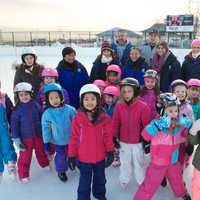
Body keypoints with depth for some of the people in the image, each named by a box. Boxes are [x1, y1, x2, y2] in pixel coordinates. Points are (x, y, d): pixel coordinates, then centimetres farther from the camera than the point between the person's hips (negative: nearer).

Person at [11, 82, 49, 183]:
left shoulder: (36, 105, -6)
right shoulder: (17, 110, -12)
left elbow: (42, 119, 6)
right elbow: (14, 125, -9)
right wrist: (16, 139, -12)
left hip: (38, 135, 3)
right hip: (25, 137, -3)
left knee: (41, 152, 22)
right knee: (25, 156, 3)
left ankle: (45, 164, 48)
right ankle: (23, 174, 20)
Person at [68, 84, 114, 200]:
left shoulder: (104, 118, -11)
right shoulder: (78, 119, -14)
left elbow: (108, 136, -3)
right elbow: (74, 138, -8)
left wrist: (110, 152, -3)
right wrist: (72, 156, -5)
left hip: (100, 157, 3)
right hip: (83, 158, -2)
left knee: (100, 179, 26)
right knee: (84, 182, 12)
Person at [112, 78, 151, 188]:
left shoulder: (143, 106, -18)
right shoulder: (118, 105, -11)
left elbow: (147, 125, -10)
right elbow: (115, 123, -2)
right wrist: (114, 137, 1)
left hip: (138, 142, -2)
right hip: (123, 141, 2)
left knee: (139, 163, 16)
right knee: (124, 162, 22)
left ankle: (142, 182, 37)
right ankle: (124, 180, 43)